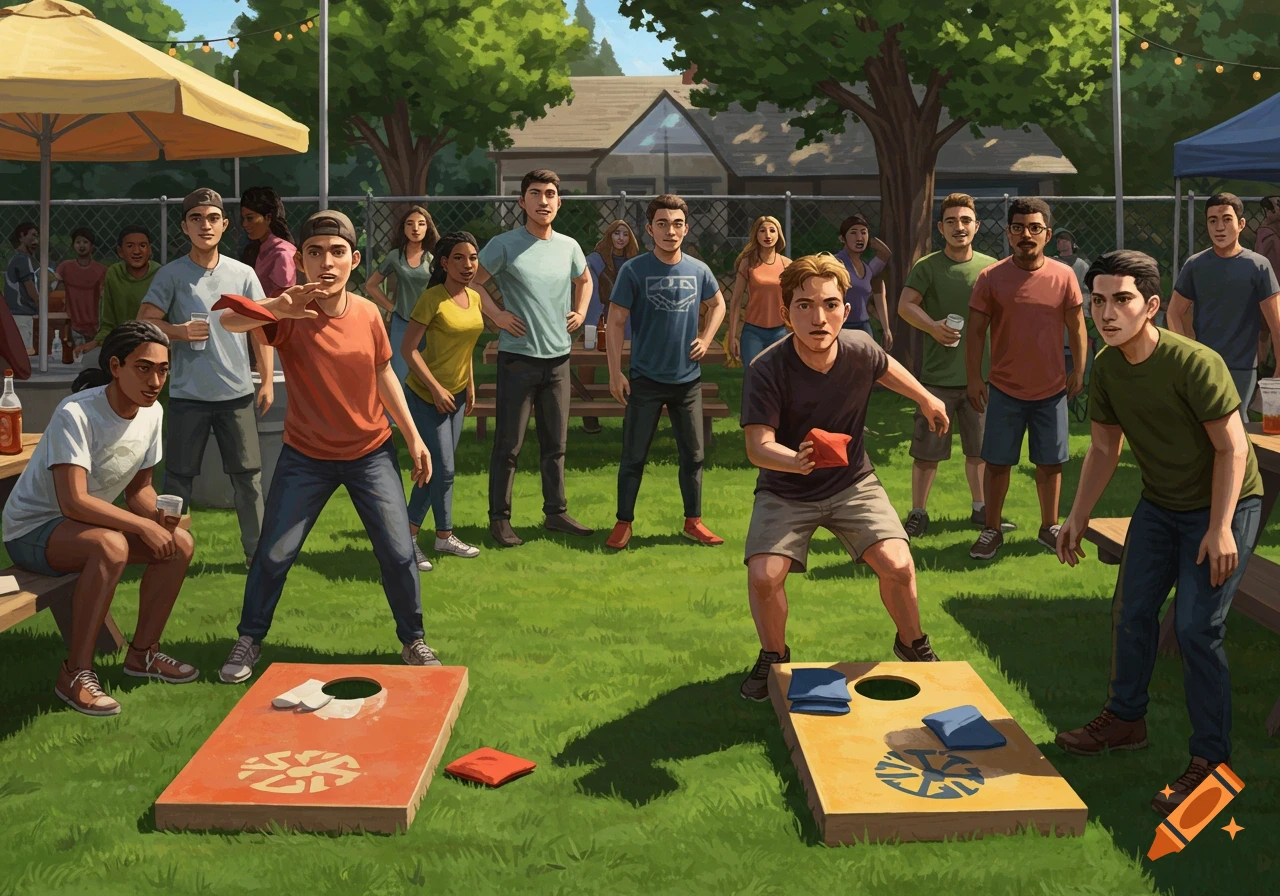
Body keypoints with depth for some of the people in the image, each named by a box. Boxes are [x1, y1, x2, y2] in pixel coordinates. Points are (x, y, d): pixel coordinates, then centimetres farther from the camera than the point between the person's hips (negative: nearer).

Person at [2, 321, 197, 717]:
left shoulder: (152, 413, -3)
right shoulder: (76, 414, -27)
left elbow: (138, 488, 7)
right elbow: (73, 503, -33)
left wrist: (157, 515, -15)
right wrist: (143, 525, -29)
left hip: (85, 522, 8)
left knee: (180, 544, -7)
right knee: (111, 546, -36)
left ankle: (142, 652, 7)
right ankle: (75, 673, -26)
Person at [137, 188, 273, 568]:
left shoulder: (243, 274, 6)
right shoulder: (171, 274, 1)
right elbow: (144, 321, 1)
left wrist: (267, 380, 5)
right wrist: (178, 331, -17)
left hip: (237, 393, 1)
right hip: (188, 395, -1)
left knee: (248, 476, 5)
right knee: (178, 478, 4)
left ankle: (257, 550, 16)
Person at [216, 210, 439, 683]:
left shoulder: (367, 314, -8)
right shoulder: (289, 314, -18)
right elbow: (229, 321, -38)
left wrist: (414, 437, 8)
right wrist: (277, 307, -58)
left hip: (372, 452, 2)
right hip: (306, 456, -2)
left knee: (398, 552, 1)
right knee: (273, 554, 2)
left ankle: (413, 641, 22)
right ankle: (249, 640, 26)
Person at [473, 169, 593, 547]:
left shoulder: (569, 246, 7)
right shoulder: (504, 245, -8)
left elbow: (584, 280, 26)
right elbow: (472, 281, -3)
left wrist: (580, 312, 12)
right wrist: (496, 316, -10)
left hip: (558, 358, 5)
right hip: (518, 357, -5)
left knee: (555, 444, 12)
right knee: (508, 444, 1)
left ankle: (556, 513, 23)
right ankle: (499, 519, 9)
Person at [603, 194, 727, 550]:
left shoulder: (698, 270, 0)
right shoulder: (634, 270, -10)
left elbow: (718, 304, 20)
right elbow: (615, 322, -7)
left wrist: (706, 338, 5)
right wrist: (615, 373, -10)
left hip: (688, 379, 3)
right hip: (646, 380, -3)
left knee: (693, 455, 10)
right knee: (634, 456, 3)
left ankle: (693, 521, 23)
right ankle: (623, 523, 16)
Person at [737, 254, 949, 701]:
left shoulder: (860, 349, -15)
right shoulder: (766, 370, -27)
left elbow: (886, 367, 10)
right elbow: (757, 446, -32)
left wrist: (927, 400, 25)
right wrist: (795, 460, -53)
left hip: (852, 483, 2)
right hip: (785, 491, -2)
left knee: (897, 565, -14)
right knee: (764, 574, -20)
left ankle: (912, 645, 18)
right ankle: (773, 657, 11)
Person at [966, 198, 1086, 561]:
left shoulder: (1064, 276, -3)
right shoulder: (990, 278, -7)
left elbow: (1076, 326, 7)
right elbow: (976, 331, -4)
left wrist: (1079, 370, 5)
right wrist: (973, 378, -9)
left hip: (1052, 388, 1)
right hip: (1005, 388, -1)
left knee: (1050, 463, 11)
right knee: (997, 462, 4)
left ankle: (1049, 527, 27)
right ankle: (991, 531, 17)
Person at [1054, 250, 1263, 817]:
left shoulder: (1195, 364, -27)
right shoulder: (1107, 367, -6)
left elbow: (1232, 448, -22)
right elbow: (1105, 447, 6)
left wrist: (1220, 527, -25)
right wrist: (1078, 517, 5)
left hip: (1224, 505, -7)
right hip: (1159, 504, 7)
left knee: (1196, 629, -11)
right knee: (1130, 612, 11)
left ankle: (1210, 760, 0)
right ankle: (1125, 719, 32)